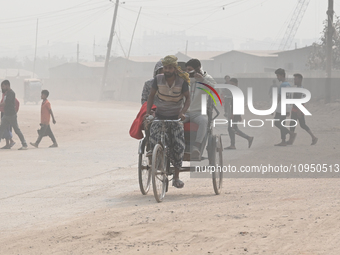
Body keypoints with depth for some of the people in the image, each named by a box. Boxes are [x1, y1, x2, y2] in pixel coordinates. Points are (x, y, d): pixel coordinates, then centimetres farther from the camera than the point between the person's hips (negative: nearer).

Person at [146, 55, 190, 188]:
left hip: (176, 117, -1)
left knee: (179, 145, -14)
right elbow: (151, 96, 4)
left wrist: (183, 112, -18)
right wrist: (148, 112, -8)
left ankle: (176, 176, -1)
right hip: (160, 116, 1)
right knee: (153, 140, -23)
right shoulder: (158, 79, -6)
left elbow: (187, 98, -1)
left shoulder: (182, 81, -9)